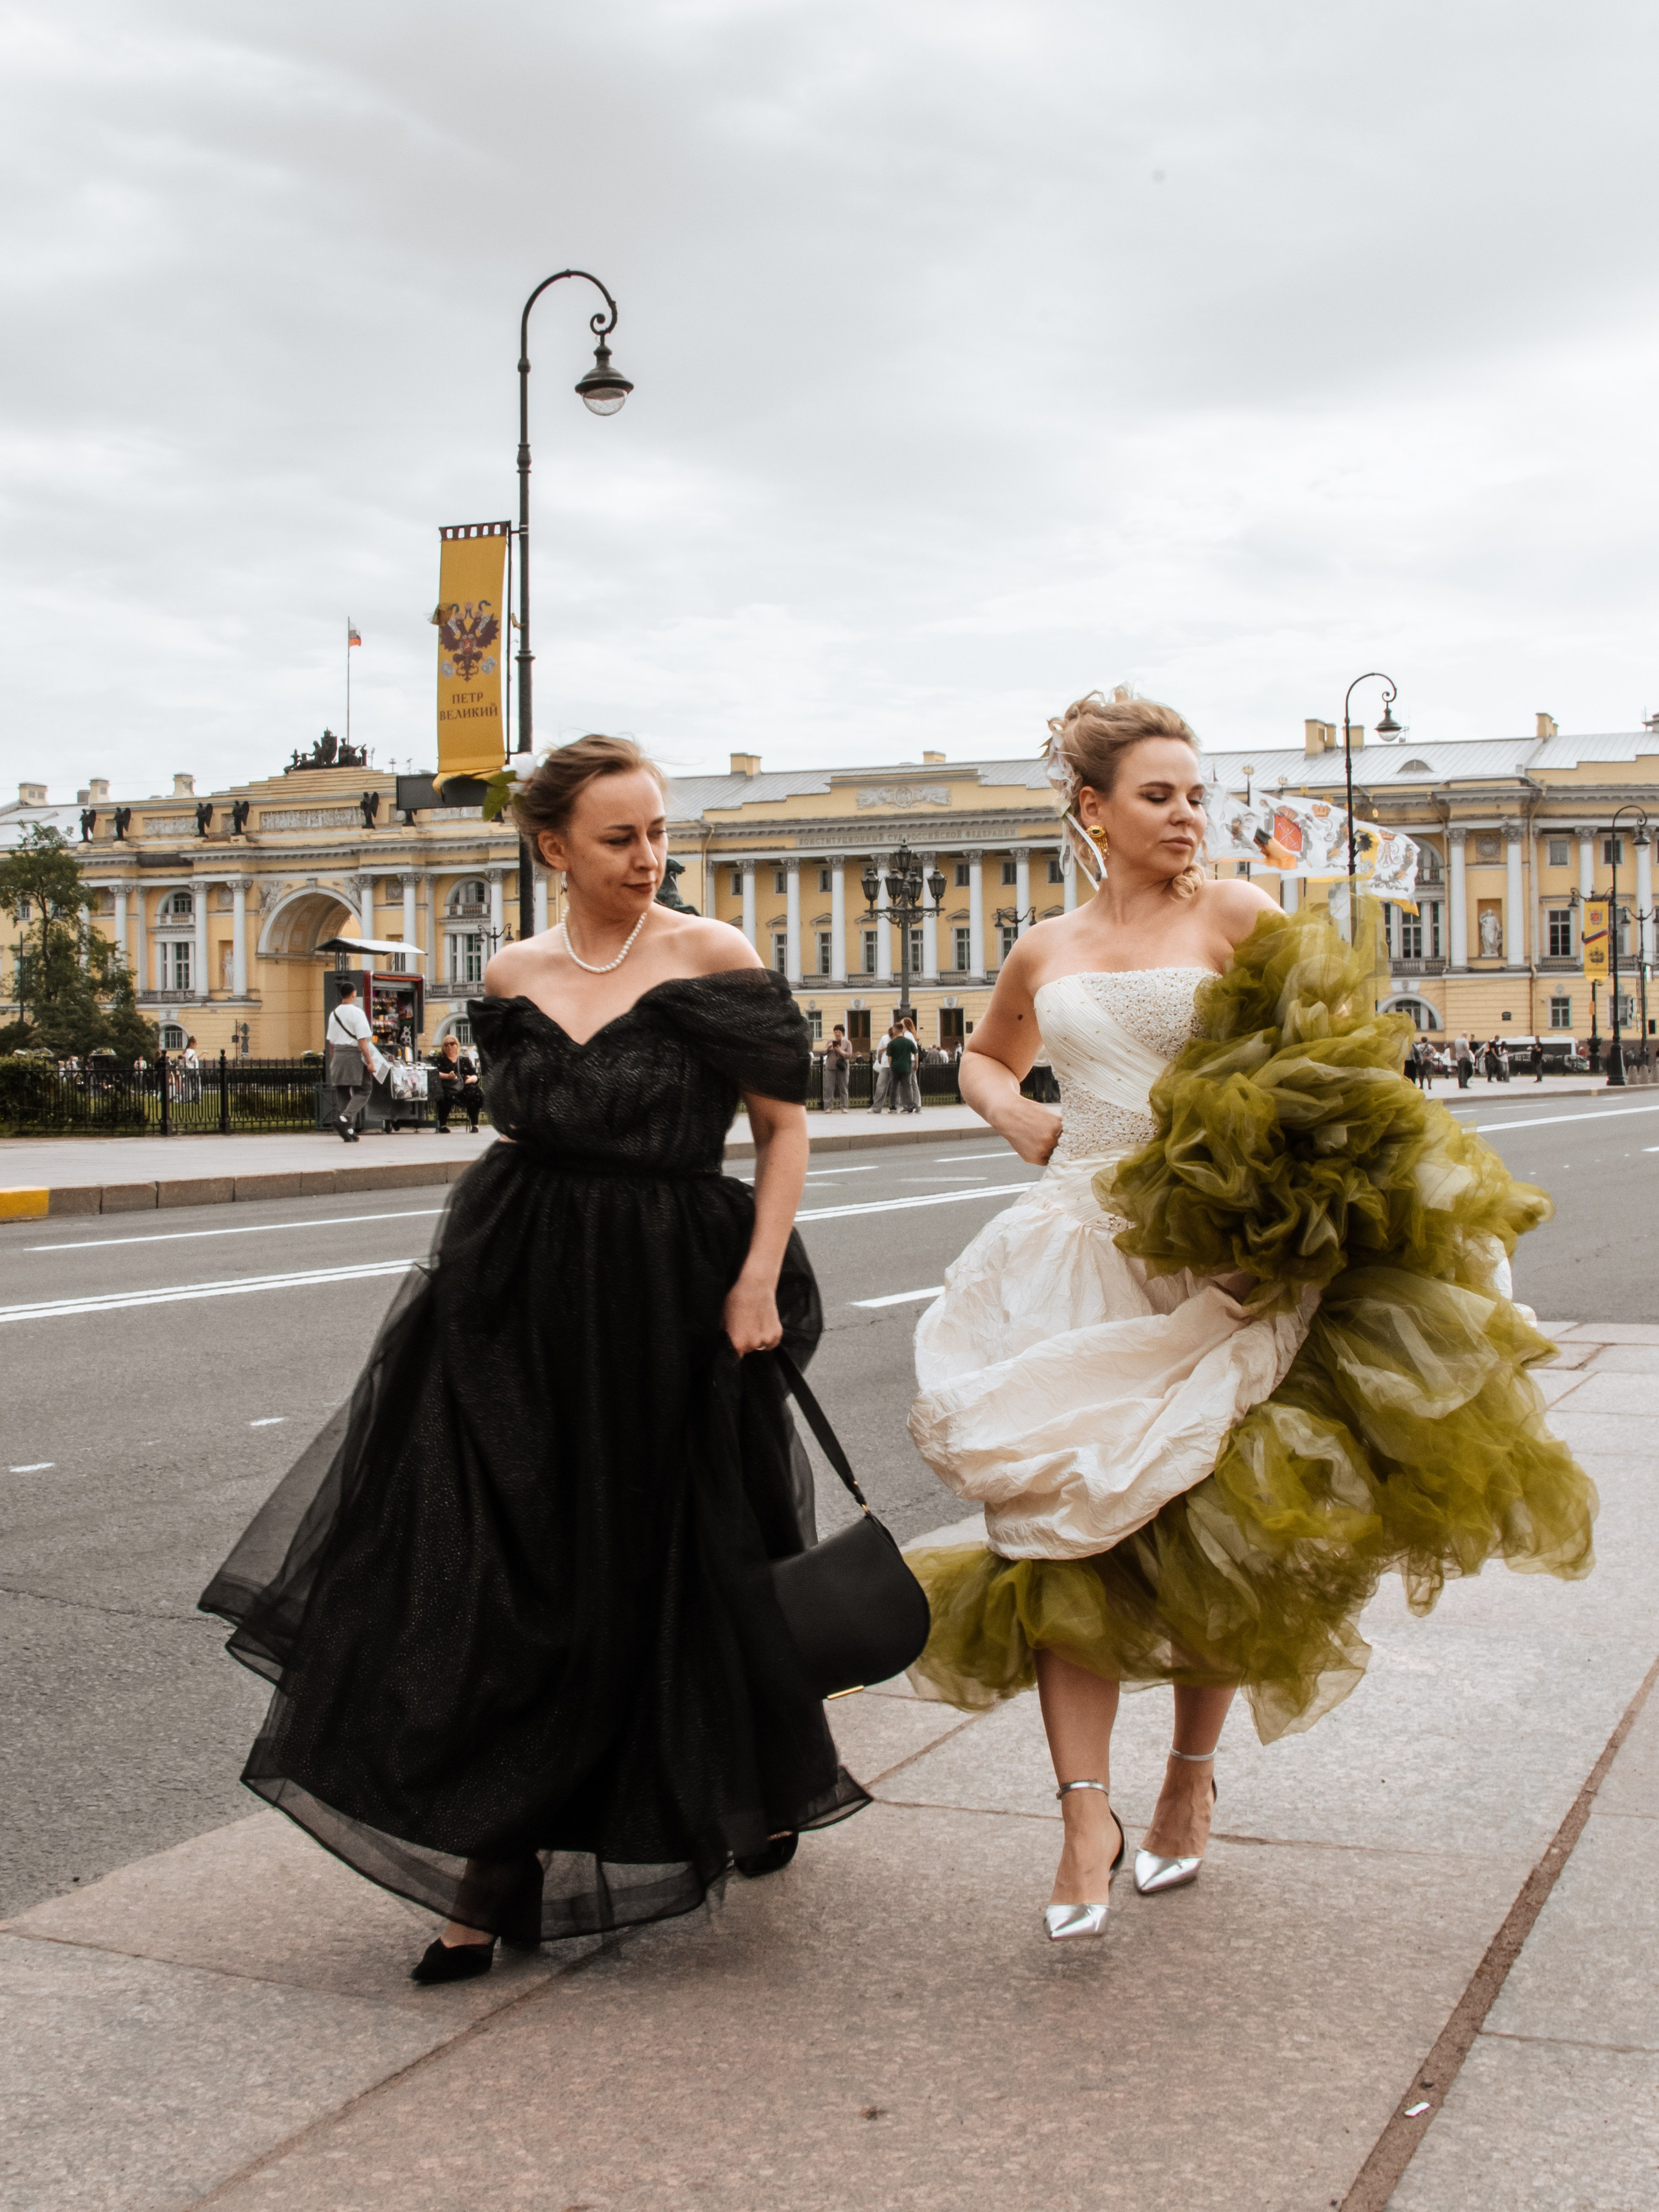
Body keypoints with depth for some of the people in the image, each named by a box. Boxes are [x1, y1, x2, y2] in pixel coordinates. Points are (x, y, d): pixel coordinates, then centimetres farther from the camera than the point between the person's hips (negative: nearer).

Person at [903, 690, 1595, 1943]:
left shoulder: (1234, 918, 2)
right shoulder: (1046, 954, 13)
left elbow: (1338, 1052, -6)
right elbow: (984, 1057, 32)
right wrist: (1011, 1114, 10)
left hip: (1216, 1265, -3)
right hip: (1078, 1254, 3)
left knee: (1205, 1534, 4)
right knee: (1066, 1523, -6)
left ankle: (1193, 1776, 24)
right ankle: (1087, 1822, -3)